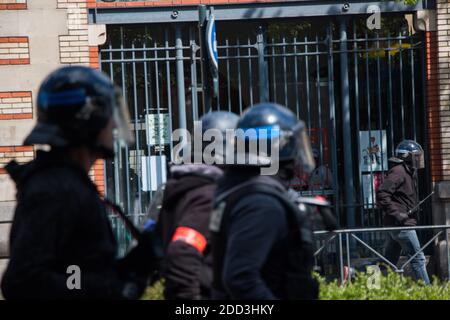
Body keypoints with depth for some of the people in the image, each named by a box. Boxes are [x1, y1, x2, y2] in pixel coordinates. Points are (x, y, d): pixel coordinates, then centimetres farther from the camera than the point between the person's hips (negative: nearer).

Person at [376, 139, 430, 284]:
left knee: (390, 261, 13)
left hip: (395, 224, 11)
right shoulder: (398, 172, -14)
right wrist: (396, 213, -24)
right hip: (401, 224, -11)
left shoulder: (409, 172, 19)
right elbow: (382, 195, -23)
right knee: (417, 258, -7)